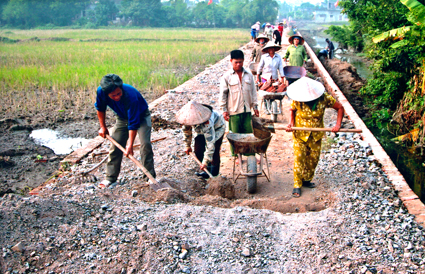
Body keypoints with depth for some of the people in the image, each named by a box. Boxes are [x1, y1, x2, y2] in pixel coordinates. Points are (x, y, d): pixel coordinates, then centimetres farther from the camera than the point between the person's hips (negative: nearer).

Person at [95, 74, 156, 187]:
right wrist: (103, 127, 0)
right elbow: (100, 108, -3)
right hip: (122, 117, 5)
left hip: (141, 116, -4)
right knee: (115, 145, 0)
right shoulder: (101, 92, -29)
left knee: (145, 144, -18)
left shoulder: (131, 96, -42)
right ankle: (111, 177, 10)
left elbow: (133, 123, -37)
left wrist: (130, 145, -35)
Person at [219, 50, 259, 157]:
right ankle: (236, 155, 17)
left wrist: (255, 106, 10)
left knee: (249, 133, 6)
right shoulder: (227, 77, -3)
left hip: (247, 110, 3)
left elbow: (253, 92, 12)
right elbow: (223, 94, -2)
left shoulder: (249, 75, 7)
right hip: (233, 111, -3)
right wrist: (224, 110, -5)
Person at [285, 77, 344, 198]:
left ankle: (306, 180, 29)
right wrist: (291, 123, -13)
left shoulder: (324, 98, -17)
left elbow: (340, 108, -5)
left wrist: (338, 125, -14)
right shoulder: (297, 100, -17)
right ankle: (297, 185, 6)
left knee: (313, 158, 9)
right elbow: (292, 110, 5)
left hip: (316, 135, 2)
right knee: (299, 158, -5)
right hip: (300, 134, -1)